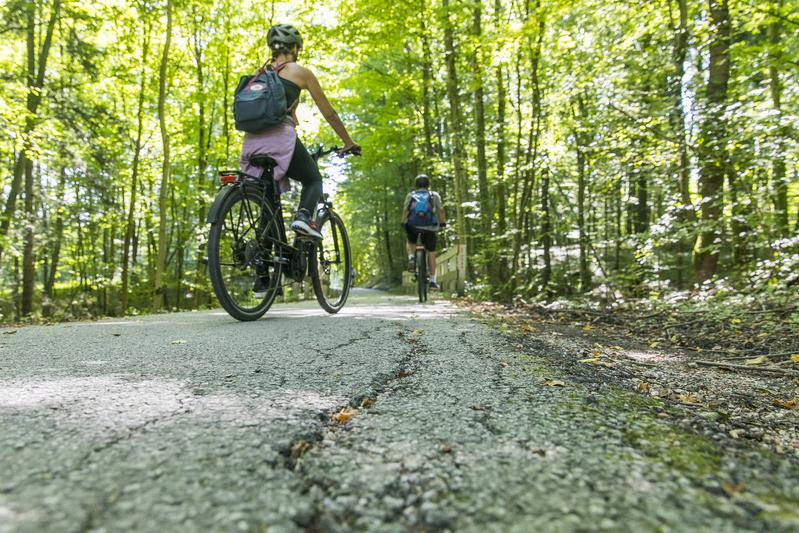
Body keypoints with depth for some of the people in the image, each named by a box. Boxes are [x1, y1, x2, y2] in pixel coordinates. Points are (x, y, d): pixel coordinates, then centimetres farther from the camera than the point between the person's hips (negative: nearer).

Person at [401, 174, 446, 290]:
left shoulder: (410, 195, 10)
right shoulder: (434, 195, 8)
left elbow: (405, 210, -3)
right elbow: (441, 211, -1)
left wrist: (404, 224, -2)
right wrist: (443, 223, 8)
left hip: (413, 226, 1)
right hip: (429, 227, -1)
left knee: (410, 242, 32)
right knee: (431, 253, 8)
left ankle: (411, 257, 3)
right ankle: (433, 281, 7)